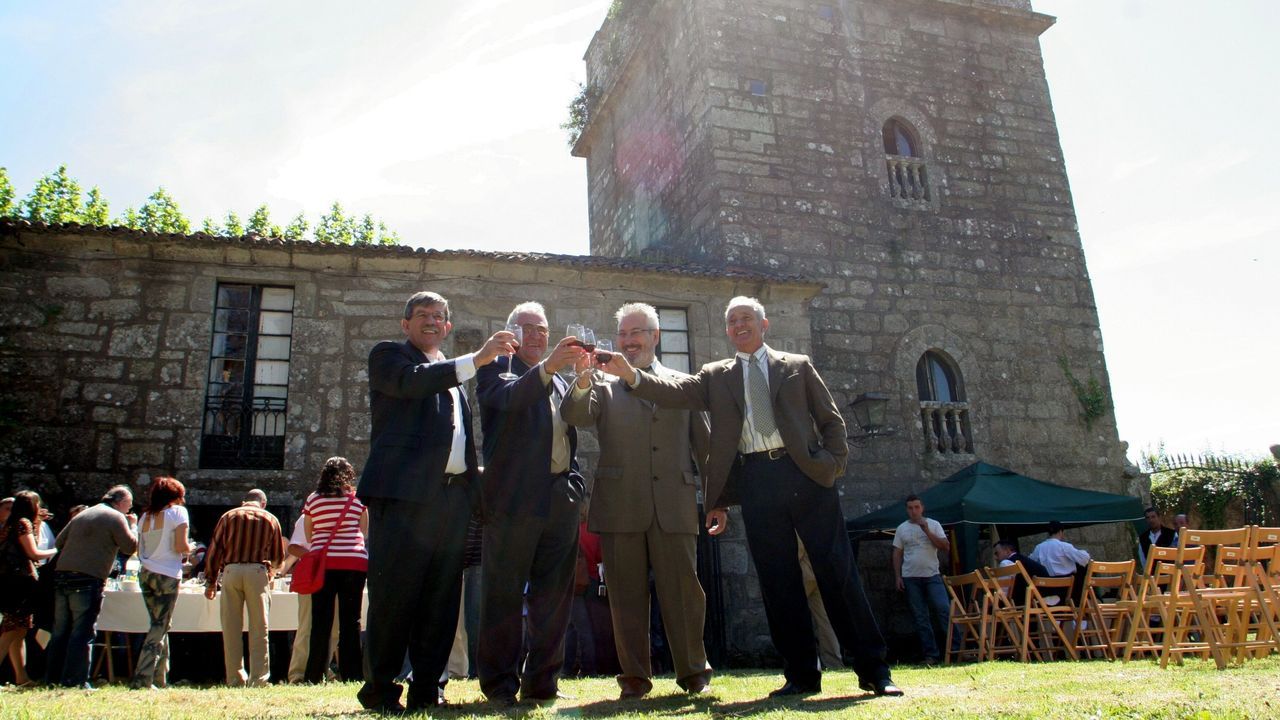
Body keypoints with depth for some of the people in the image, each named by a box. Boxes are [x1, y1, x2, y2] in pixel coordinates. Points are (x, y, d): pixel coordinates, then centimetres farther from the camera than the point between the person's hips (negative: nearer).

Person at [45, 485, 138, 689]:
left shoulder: (81, 515, 20)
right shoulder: (115, 517, -3)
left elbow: (58, 542, 23)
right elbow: (130, 546, -5)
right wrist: (133, 526, 8)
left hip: (62, 575, 7)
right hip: (88, 579, -7)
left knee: (60, 631, 13)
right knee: (83, 632, -4)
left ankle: (53, 677, 18)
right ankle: (75, 680, -4)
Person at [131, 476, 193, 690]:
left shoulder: (145, 517, 13)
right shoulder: (177, 512, -4)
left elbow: (139, 551, 11)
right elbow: (181, 546, -12)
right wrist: (190, 547, 9)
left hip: (146, 574, 6)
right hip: (167, 576, -6)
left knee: (159, 626, 15)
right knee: (159, 628, -3)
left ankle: (159, 680, 18)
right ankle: (141, 679, -8)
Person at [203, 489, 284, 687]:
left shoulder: (228, 516, 14)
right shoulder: (270, 519, 13)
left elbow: (214, 550, 7)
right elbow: (278, 558, 14)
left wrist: (211, 582, 11)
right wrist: (271, 568, 35)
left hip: (230, 571, 1)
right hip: (257, 572, -1)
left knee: (231, 629, 7)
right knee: (259, 628, 3)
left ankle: (235, 679, 10)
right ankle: (258, 679, 2)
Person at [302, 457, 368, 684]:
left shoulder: (313, 499, 6)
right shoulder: (357, 499, 3)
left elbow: (308, 537, 12)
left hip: (323, 562, 1)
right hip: (354, 561, -1)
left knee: (321, 622, 4)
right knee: (351, 621, 3)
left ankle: (315, 675, 4)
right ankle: (351, 674, 1)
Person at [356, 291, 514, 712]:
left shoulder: (453, 374, 27)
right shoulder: (388, 355, 9)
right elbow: (413, 381, -13)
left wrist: (475, 472, 13)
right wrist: (477, 359, -17)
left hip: (452, 495, 6)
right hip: (404, 491, -6)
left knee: (441, 598, 5)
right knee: (394, 594, -4)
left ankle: (426, 689, 13)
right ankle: (379, 690, 7)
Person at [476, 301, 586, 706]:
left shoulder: (559, 382, 23)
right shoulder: (496, 369, 5)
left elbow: (570, 432, 16)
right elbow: (508, 398, -17)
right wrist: (547, 367, -29)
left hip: (561, 500, 6)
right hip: (514, 497, -6)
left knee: (555, 597, 8)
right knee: (504, 594, -1)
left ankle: (542, 683, 17)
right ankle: (499, 685, 8)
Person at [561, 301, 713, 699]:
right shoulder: (604, 385, 11)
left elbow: (704, 443, 13)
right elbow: (575, 417, -7)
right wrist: (583, 380, -26)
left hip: (674, 506, 0)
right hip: (620, 506, 0)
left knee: (682, 589, 3)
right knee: (627, 594, 6)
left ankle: (694, 673, 19)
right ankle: (635, 677, 17)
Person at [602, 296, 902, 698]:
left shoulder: (797, 366, 13)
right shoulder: (717, 376, 15)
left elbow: (831, 419, 11)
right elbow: (679, 392, 1)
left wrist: (834, 462, -4)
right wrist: (631, 374, -13)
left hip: (806, 474, -1)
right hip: (755, 480, 2)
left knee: (838, 572, -1)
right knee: (778, 581, 3)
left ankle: (873, 671, 9)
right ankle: (802, 675, 13)